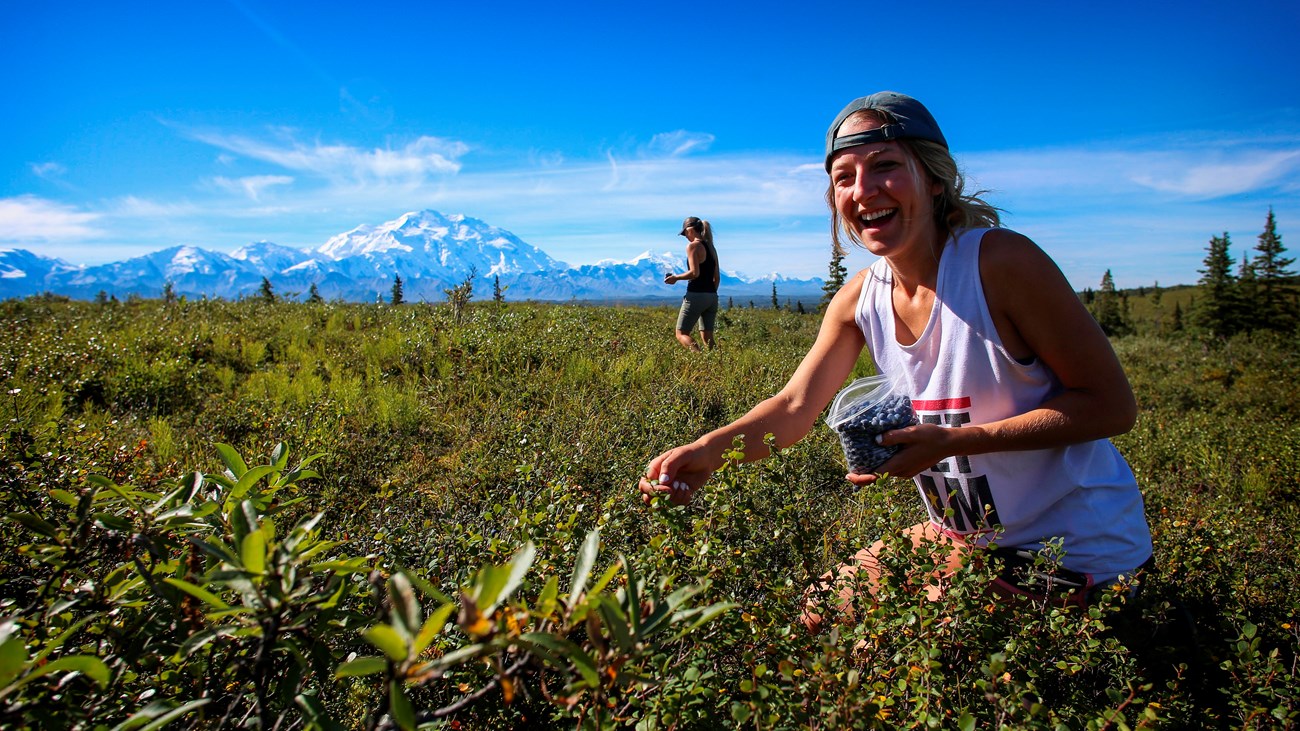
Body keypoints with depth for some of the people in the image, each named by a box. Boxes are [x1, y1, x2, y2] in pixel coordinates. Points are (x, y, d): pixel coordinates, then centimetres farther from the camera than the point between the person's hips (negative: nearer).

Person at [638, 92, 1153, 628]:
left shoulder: (999, 261, -24)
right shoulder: (858, 300, -5)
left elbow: (1113, 404, -20)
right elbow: (796, 406, -7)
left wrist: (952, 441, -29)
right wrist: (710, 449, -26)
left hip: (1076, 551, -5)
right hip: (967, 536, 6)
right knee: (823, 613, 10)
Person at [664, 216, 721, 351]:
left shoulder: (693, 246, -8)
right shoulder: (711, 247, 15)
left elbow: (694, 273, -17)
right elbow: (717, 277, 15)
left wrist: (675, 278, -5)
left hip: (696, 295, -8)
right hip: (712, 296, 8)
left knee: (682, 334, -1)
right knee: (707, 337, 10)